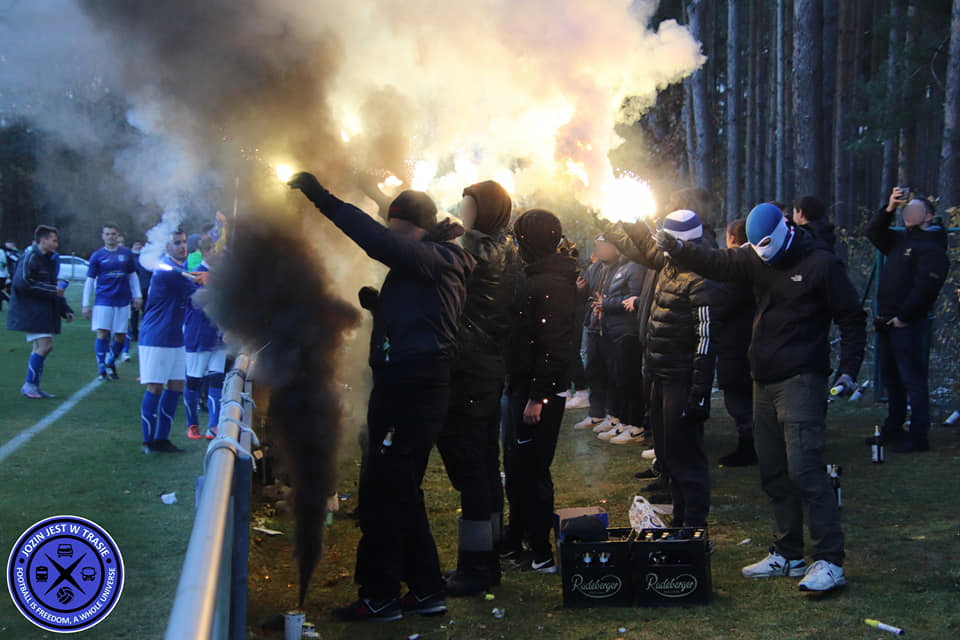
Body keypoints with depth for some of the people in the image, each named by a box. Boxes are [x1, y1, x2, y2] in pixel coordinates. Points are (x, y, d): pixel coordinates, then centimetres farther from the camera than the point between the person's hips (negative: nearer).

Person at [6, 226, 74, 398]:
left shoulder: (50, 259, 16)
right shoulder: (29, 257, -12)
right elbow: (23, 283, -21)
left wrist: (65, 310, 19)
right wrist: (52, 291, -19)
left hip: (45, 311, 9)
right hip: (31, 311, -9)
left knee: (40, 348, 11)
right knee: (45, 345, -14)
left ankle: (33, 386, 18)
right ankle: (29, 384, -3)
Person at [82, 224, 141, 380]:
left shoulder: (126, 253, 8)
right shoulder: (97, 256, 3)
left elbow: (133, 276, 17)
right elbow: (89, 281, 5)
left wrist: (137, 296, 11)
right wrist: (86, 304, 2)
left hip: (123, 301, 2)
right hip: (103, 300, -2)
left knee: (121, 336, 4)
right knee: (102, 334, -9)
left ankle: (111, 363, 26)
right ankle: (101, 369, 0)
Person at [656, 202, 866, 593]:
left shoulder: (821, 265, -7)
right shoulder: (756, 259, 11)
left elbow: (852, 319, -5)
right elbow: (715, 264, 2)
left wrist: (848, 370, -13)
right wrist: (678, 249, -16)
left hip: (801, 381, -7)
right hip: (764, 381, 7)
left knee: (803, 469, -15)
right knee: (773, 472, 11)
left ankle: (830, 561, -13)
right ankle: (787, 554, 21)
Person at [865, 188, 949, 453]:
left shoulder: (931, 247, -10)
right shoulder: (900, 240, 17)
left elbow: (925, 288, -18)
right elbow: (873, 233, 15)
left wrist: (904, 317, -18)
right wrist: (889, 209, 0)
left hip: (909, 324, -9)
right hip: (887, 322, 9)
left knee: (913, 381, -7)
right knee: (891, 379, 16)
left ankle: (919, 437, -3)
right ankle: (893, 430, 27)